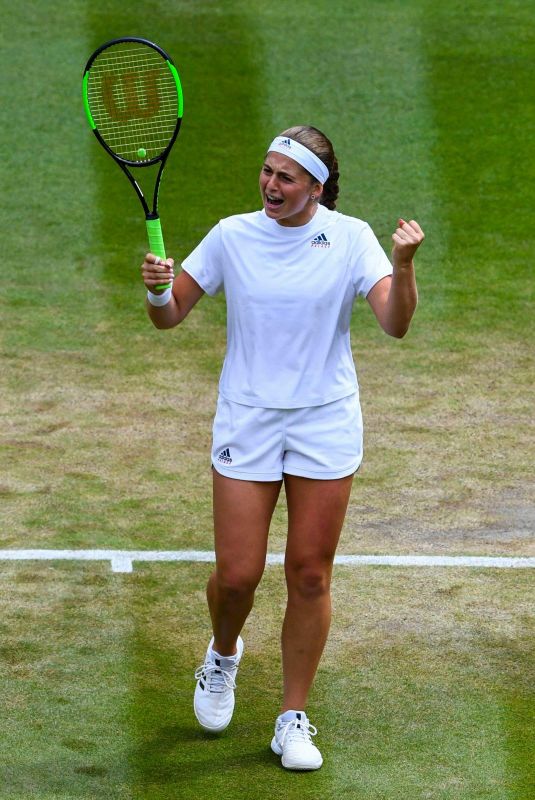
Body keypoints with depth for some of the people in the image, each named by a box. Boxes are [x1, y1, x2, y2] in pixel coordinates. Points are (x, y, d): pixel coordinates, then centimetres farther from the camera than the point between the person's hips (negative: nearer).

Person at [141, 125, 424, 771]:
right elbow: (170, 316, 4)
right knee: (237, 574, -2)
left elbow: (395, 324, -14)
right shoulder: (232, 236, -2)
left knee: (310, 576, 1)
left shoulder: (350, 238, -5)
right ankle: (223, 654, 33)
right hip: (247, 421, 0)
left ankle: (293, 719, 14)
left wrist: (402, 265, -32)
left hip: (326, 425, 0)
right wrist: (157, 287, -18)